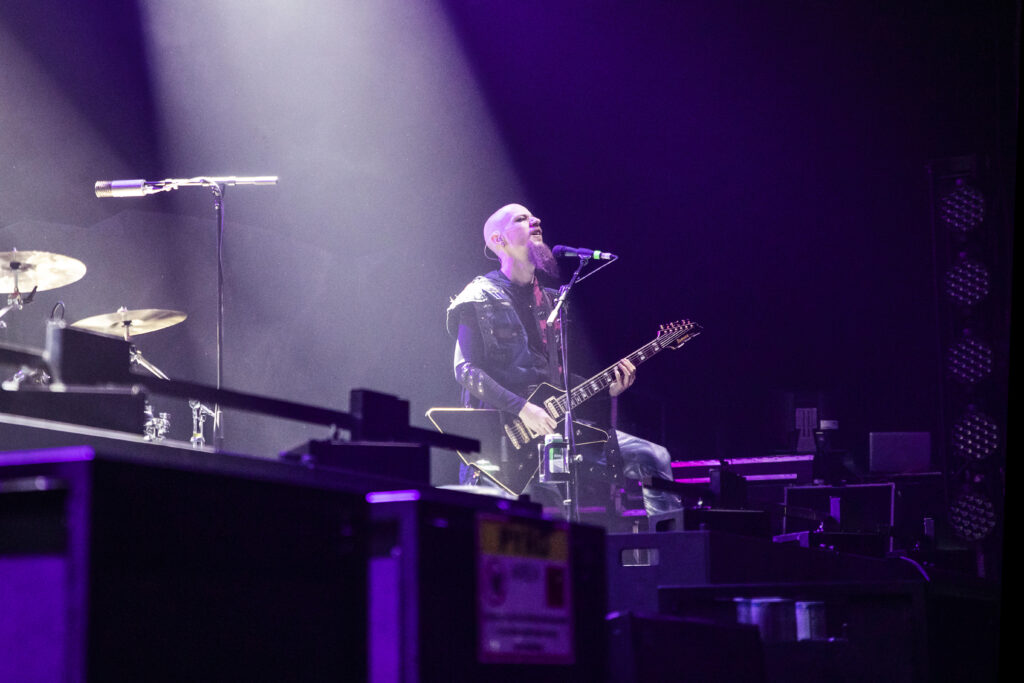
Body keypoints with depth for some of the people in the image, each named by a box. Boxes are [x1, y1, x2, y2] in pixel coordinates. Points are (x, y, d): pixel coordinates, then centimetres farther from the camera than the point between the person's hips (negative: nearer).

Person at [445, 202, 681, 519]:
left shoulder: (549, 300, 21)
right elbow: (466, 370, -12)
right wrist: (522, 408, -22)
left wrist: (606, 388, 4)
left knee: (653, 458, -4)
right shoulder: (481, 298, -2)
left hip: (552, 419, 7)